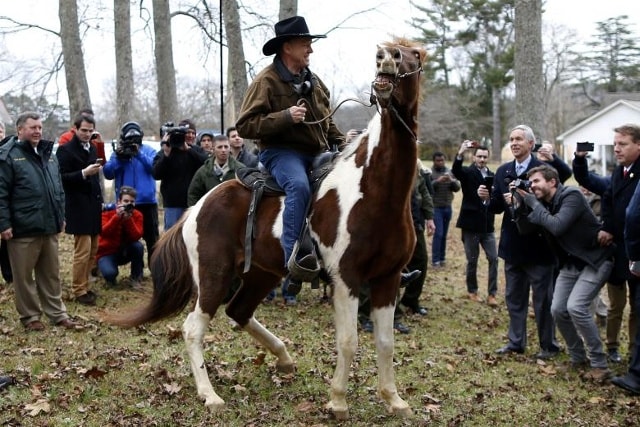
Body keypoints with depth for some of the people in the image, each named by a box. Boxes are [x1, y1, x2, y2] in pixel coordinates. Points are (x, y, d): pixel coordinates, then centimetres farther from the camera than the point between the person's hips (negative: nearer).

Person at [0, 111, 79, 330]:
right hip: (23, 229, -6)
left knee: (51, 274, 14)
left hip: (49, 227, 6)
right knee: (24, 276, 5)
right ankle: (30, 316, 17)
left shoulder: (48, 153, 15)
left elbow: (59, 189, 21)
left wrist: (60, 217, 17)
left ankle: (57, 313, 23)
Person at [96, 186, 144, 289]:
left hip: (125, 252, 3)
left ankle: (135, 279, -10)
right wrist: (117, 217, -37)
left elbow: (136, 237, -23)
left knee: (138, 246, -32)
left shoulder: (137, 215, -8)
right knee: (110, 273, -35)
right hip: (107, 252, -3)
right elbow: (103, 233, -30)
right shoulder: (107, 212, -14)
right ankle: (110, 279, 7)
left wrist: (128, 219, -34)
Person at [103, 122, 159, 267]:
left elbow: (156, 168, -14)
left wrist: (140, 154, -23)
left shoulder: (149, 150, 3)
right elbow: (108, 173, -3)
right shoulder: (118, 152, 7)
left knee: (151, 236, 4)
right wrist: (118, 158, -18)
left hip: (147, 201, -2)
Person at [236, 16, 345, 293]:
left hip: (317, 153, 8)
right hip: (281, 152, -8)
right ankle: (295, 258, -40)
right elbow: (245, 126, -12)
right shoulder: (267, 80, -6)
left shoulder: (313, 82, 16)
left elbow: (326, 122, 28)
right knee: (300, 186, -37)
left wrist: (341, 143, 10)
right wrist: (285, 117, -22)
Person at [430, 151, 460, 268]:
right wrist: (437, 181, -29)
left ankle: (442, 258, 15)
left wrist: (452, 180, -16)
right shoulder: (429, 173, -6)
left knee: (444, 234, 8)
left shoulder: (449, 172, 7)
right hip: (435, 208, -4)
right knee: (438, 233, -8)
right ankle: (435, 260, -4)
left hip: (448, 207, 4)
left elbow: (457, 188, 3)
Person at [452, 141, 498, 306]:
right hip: (470, 224, -3)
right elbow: (455, 170, -26)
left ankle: (491, 293, 6)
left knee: (493, 258, -1)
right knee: (472, 261, 5)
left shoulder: (492, 176, 8)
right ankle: (472, 291, 21)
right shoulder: (467, 172, -3)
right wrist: (460, 154, -44)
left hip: (487, 225, 3)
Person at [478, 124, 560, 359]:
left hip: (537, 244, -6)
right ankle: (516, 342, 27)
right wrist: (488, 197, -12)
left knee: (542, 298, 4)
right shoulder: (503, 172, 8)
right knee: (514, 296, 15)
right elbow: (497, 207, 8)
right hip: (513, 244, 6)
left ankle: (548, 345, 17)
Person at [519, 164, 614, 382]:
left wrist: (533, 203, -23)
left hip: (595, 259, -8)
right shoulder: (543, 204, 3)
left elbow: (557, 227, -32)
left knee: (576, 307, -22)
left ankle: (599, 364, -10)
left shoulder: (572, 196, -20)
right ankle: (578, 356, 20)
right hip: (571, 263, 8)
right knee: (558, 310, 0)